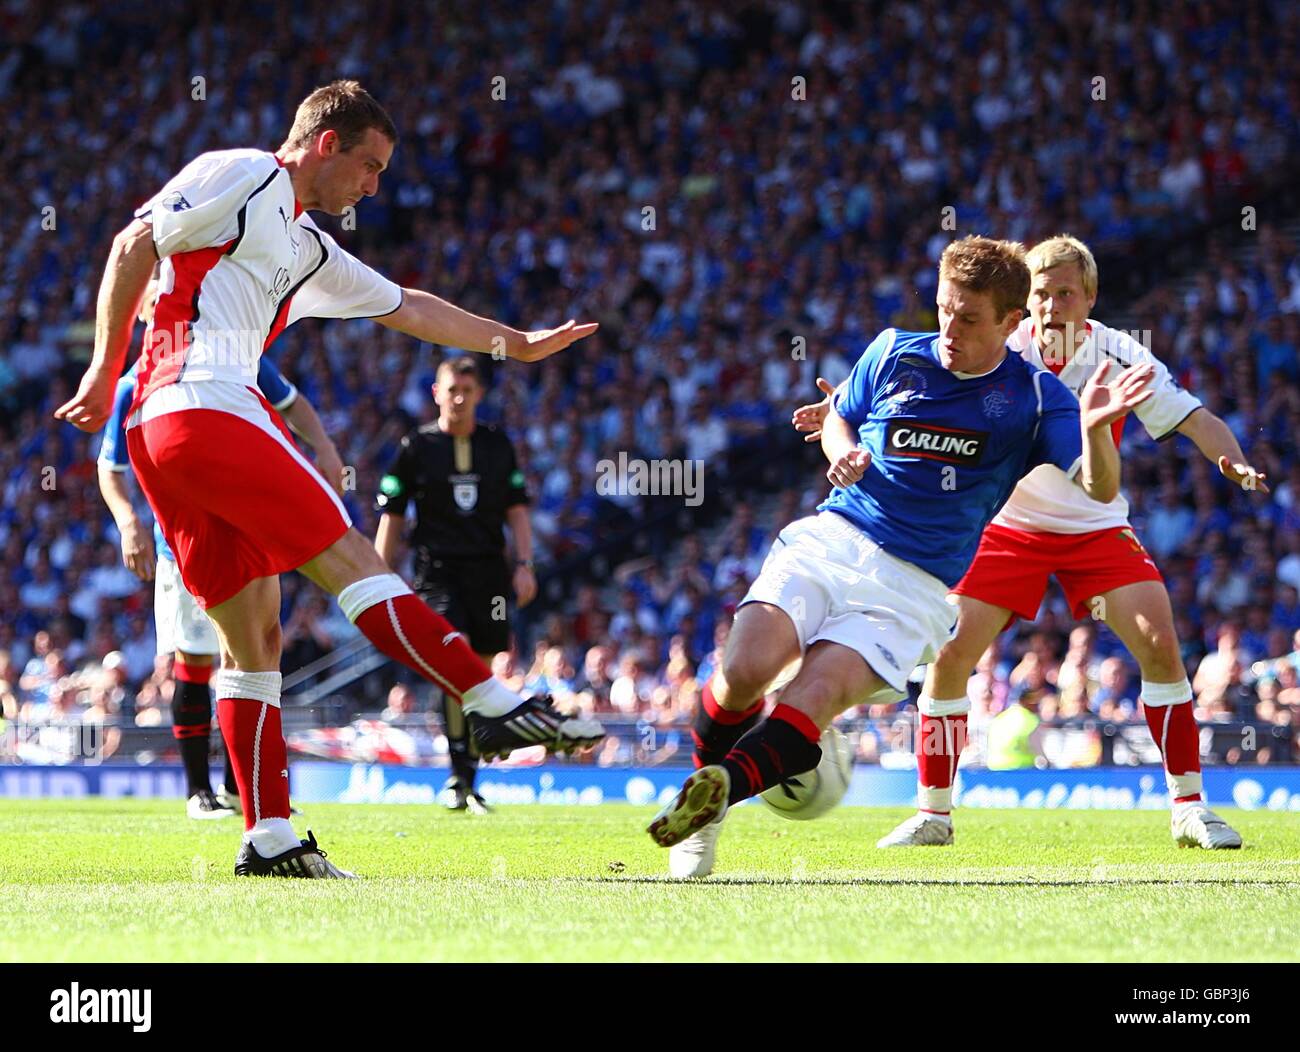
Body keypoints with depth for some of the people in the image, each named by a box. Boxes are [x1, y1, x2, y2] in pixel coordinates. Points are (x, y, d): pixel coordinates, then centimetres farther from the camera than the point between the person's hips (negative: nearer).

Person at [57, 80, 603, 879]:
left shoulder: (306, 246, 28)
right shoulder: (240, 177, 2)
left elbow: (406, 308, 35)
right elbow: (134, 245, -5)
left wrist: (517, 344, 38)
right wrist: (106, 371, -5)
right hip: (205, 408, -10)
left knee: (256, 631, 6)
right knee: (349, 558, -12)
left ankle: (269, 838, 2)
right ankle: (497, 707, -14)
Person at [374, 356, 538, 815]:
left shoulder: (497, 445, 12)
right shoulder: (417, 446, 3)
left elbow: (516, 511, 16)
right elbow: (391, 518, 6)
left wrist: (523, 564, 3)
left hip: (487, 570, 3)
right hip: (437, 568, -3)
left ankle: (468, 782, 14)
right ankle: (458, 775, -19)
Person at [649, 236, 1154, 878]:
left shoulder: (1033, 397, 1)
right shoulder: (894, 353, 9)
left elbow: (1097, 489, -9)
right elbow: (839, 417, 25)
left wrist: (1094, 429, -31)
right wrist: (842, 450, 1)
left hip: (916, 588, -1)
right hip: (828, 540, 1)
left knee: (811, 700, -27)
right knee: (744, 670, -22)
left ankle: (717, 789, -32)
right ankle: (700, 805, -2)